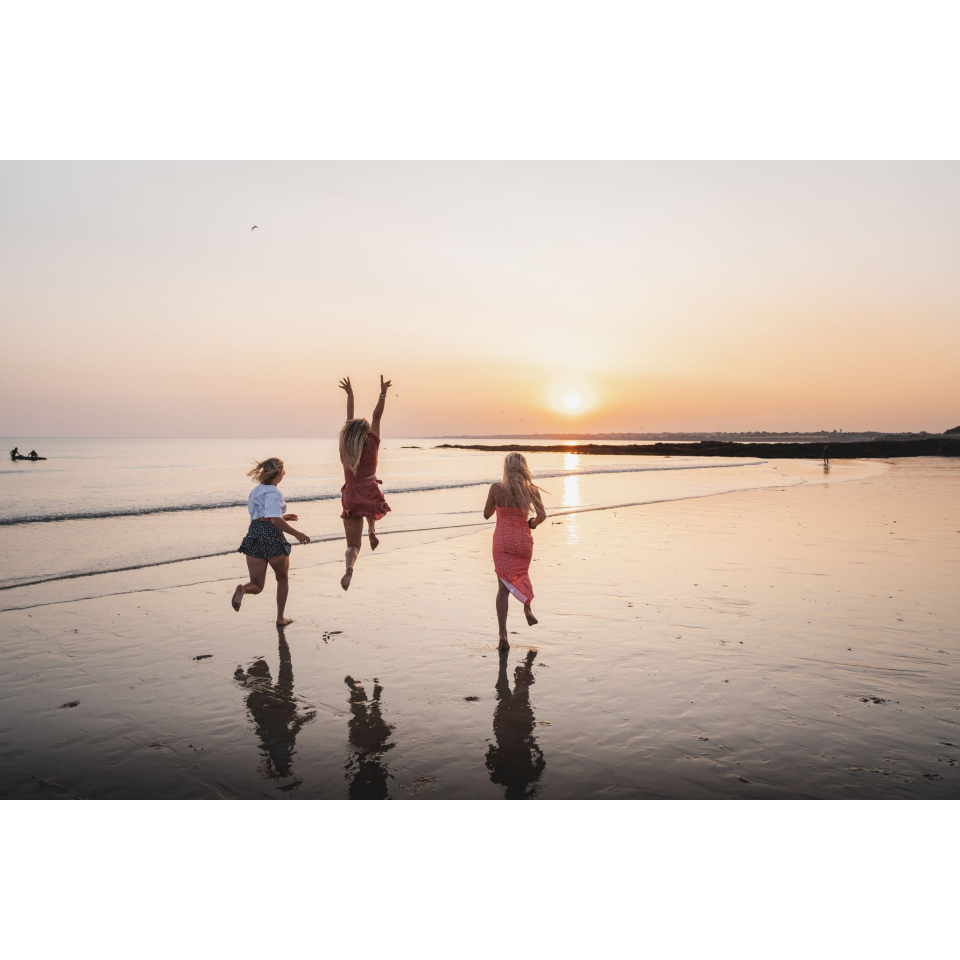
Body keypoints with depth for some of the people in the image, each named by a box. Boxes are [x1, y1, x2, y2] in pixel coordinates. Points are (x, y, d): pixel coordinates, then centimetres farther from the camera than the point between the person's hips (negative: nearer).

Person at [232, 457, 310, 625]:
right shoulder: (273, 492, -10)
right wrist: (297, 534, -14)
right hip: (273, 537, -6)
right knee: (282, 580, 19)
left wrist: (283, 517, 28)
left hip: (254, 535, 6)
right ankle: (280, 618, 22)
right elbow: (275, 520, -22)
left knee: (257, 585, 8)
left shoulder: (255, 491, 16)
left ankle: (242, 589, -26)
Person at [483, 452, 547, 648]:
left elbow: (487, 514, 1)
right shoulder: (531, 489, -4)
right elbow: (542, 516, -11)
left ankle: (503, 635, -6)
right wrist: (532, 523, 9)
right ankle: (527, 609, 27)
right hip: (523, 540, 2)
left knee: (504, 586, 1)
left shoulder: (497, 488, -8)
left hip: (502, 540, -2)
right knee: (522, 574, 34)